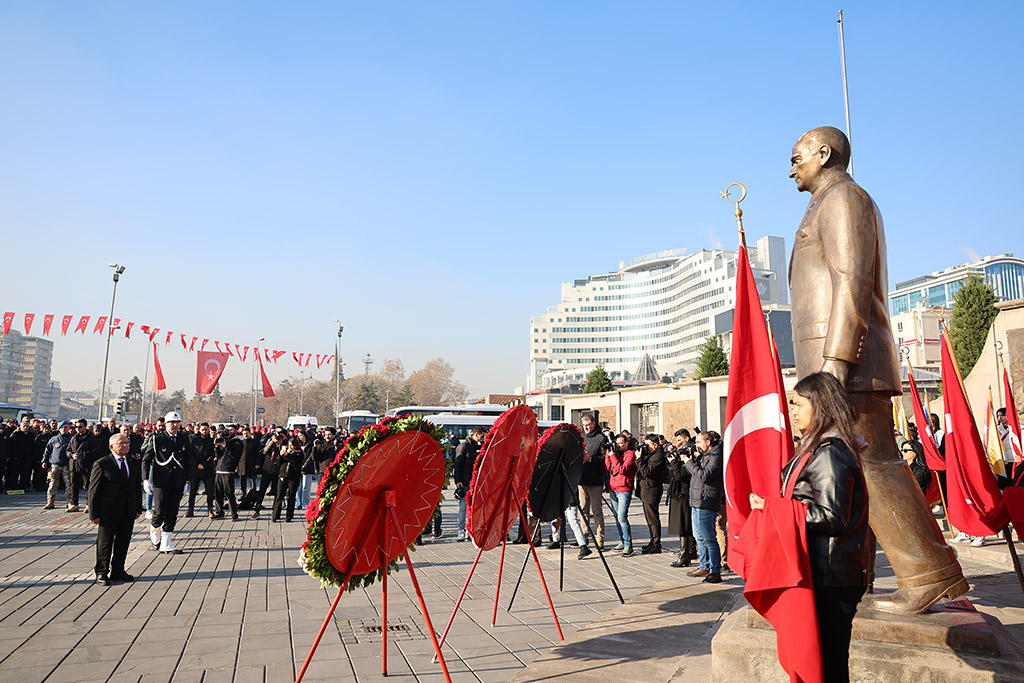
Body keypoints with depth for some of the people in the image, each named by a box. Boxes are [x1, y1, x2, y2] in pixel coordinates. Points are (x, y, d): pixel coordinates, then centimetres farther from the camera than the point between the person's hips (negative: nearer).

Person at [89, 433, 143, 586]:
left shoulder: (134, 463, 10)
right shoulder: (101, 464, -7)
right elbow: (93, 490, -8)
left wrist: (138, 509, 9)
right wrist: (94, 514, -11)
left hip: (128, 512, 5)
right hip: (108, 512, -5)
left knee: (123, 541, 11)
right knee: (105, 542, 5)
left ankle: (117, 571, 24)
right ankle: (102, 573, 18)